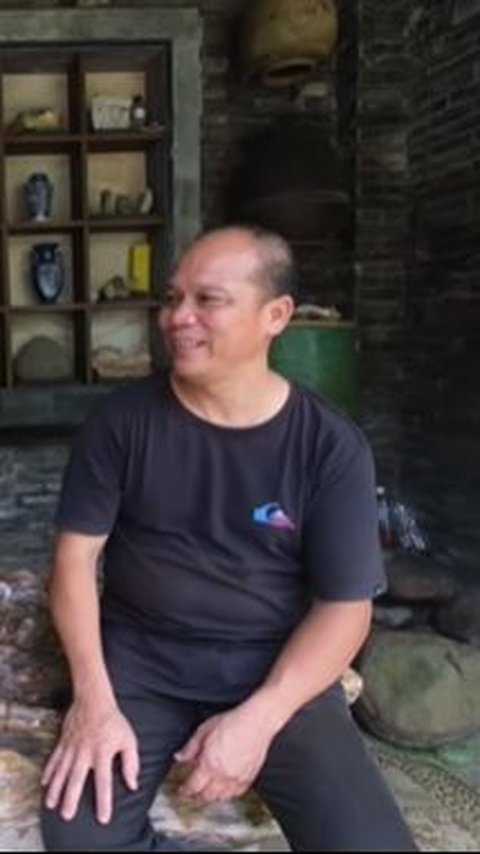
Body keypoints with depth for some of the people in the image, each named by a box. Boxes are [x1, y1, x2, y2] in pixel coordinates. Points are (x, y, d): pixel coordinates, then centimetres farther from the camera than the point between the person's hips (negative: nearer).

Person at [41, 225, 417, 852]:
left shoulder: (332, 446, -6)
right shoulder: (122, 419, -2)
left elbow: (345, 606, -6)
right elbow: (77, 552, -1)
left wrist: (258, 718, -18)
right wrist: (92, 695, -15)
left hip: (278, 670, 0)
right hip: (138, 660, 1)